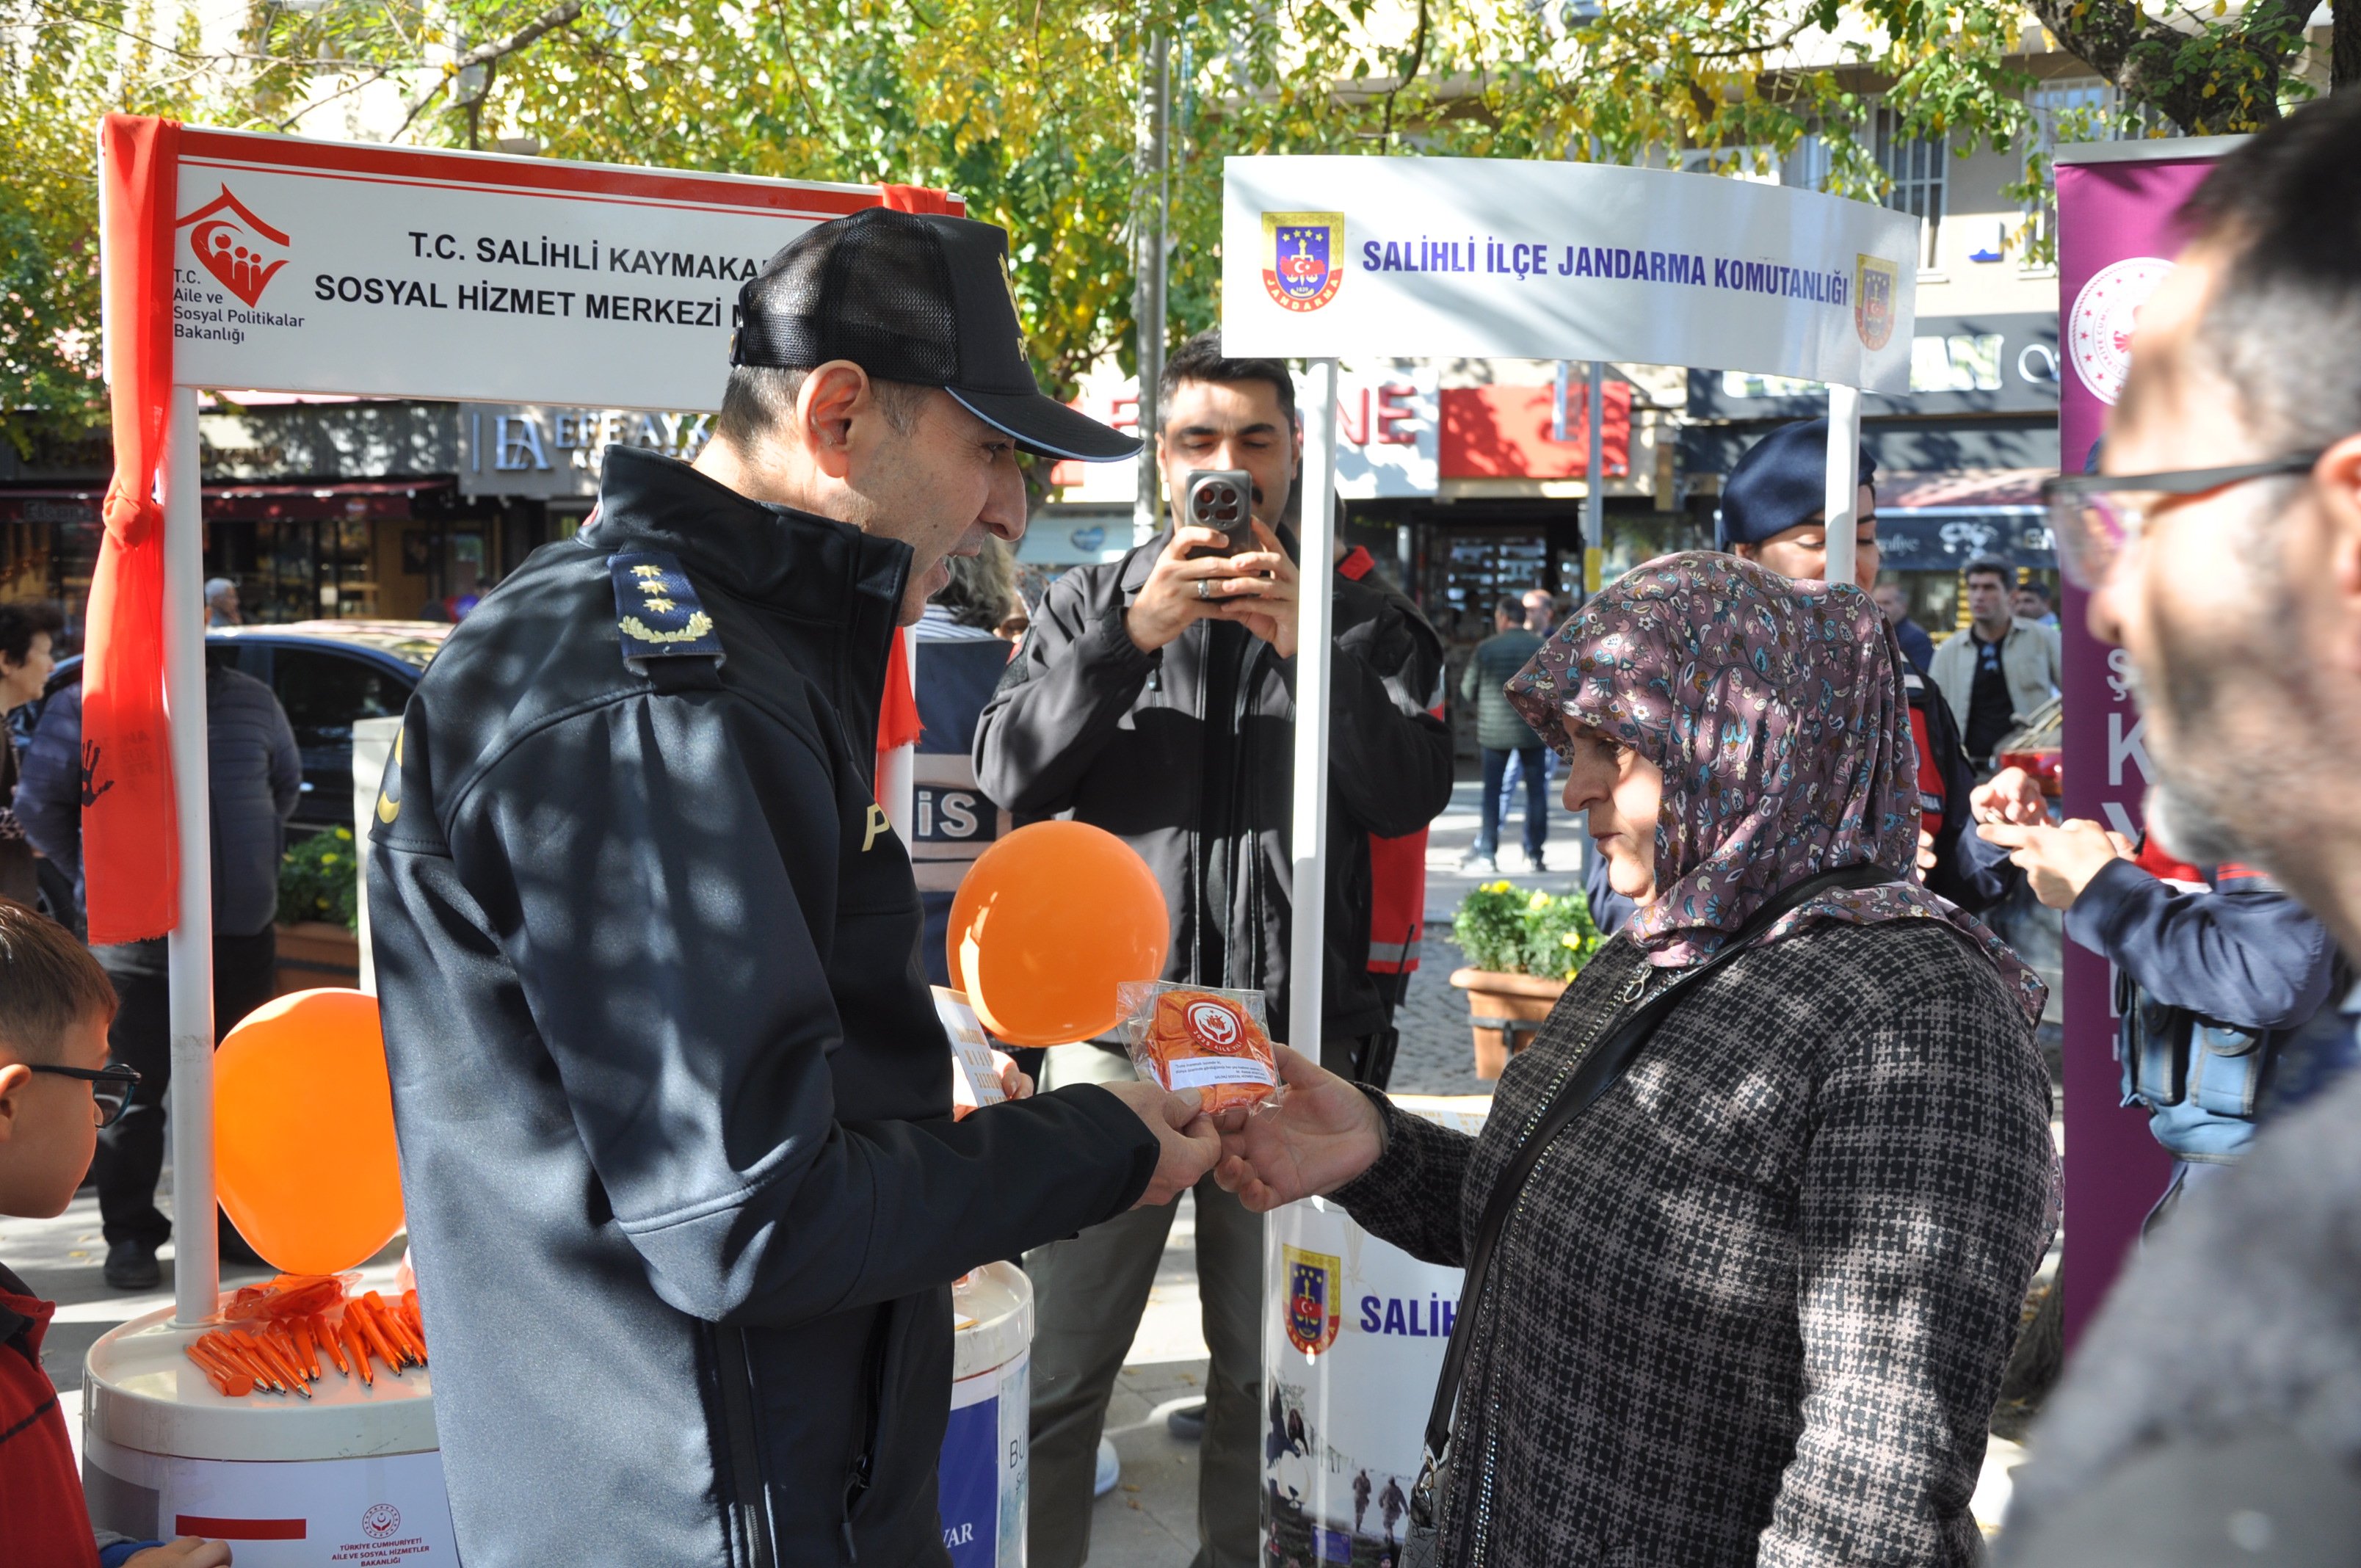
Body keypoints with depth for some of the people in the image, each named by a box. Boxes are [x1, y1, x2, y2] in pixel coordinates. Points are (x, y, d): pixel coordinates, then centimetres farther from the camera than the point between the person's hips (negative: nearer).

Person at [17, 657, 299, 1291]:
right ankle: (130, 1236, 13)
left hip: (243, 931, 3)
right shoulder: (83, 708, -1)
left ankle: (237, 1221, 24)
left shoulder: (252, 703, 7)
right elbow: (40, 802, 7)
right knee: (133, 1093, 2)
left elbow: (286, 782, 23)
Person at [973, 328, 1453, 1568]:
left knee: (1271, 1365, 10)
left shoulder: (1364, 620, 9)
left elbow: (1410, 793, -4)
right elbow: (1010, 774, -2)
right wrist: (1135, 635, -13)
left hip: (1294, 1034, 0)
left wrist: (1308, 647, -15)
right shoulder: (1094, 605, 11)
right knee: (1059, 1362, 2)